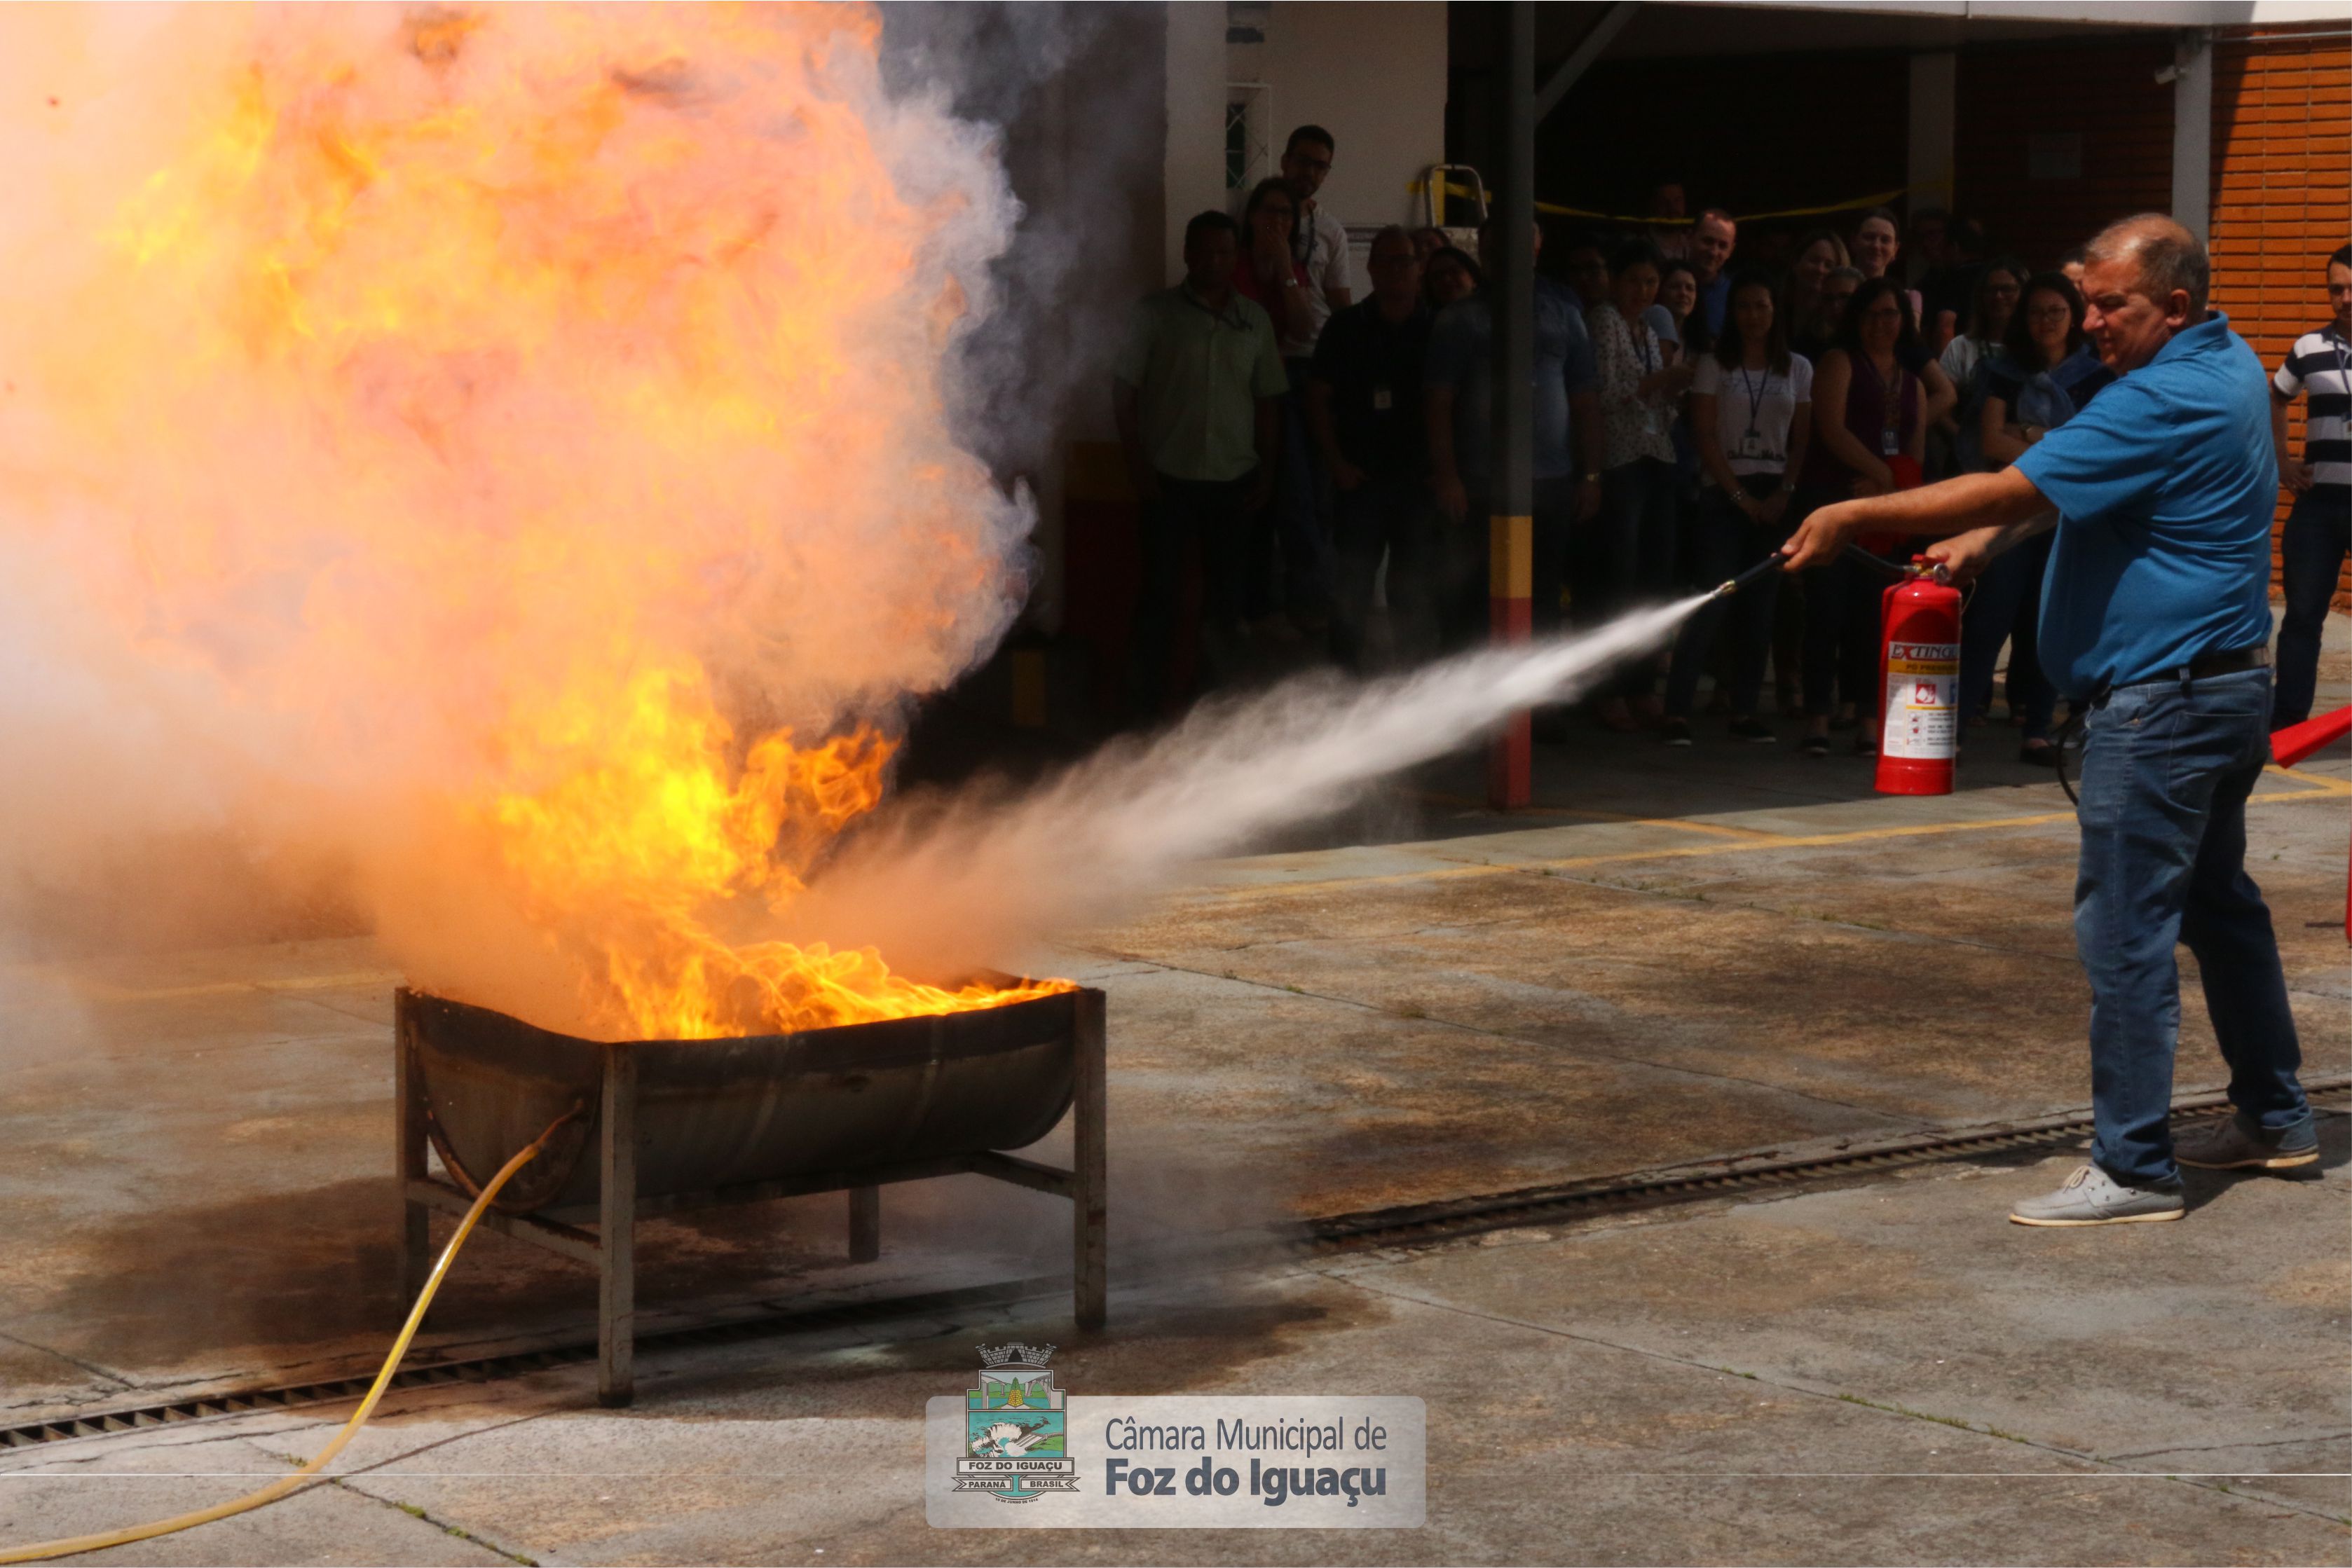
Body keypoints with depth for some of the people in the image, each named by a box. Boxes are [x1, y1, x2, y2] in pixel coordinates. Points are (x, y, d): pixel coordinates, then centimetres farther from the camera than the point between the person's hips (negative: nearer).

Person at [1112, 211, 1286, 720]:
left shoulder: (1255, 320, 9)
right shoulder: (1155, 313, 0)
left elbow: (1268, 401, 12)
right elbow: (1123, 390, -2)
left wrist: (1267, 470, 6)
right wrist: (1136, 464, -7)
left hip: (1234, 480, 3)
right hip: (1169, 478, -3)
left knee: (1225, 592, 9)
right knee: (1159, 591, -1)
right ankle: (1145, 705, 5)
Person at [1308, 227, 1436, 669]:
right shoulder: (1346, 327, 5)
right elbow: (1318, 398, 6)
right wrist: (1337, 463, -2)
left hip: (1420, 479, 0)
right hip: (1360, 478, 0)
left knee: (1416, 587, 3)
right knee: (1353, 581, 0)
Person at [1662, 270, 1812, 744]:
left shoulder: (1797, 370, 11)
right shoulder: (1714, 366, 4)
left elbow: (1802, 440, 9)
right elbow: (1705, 436, -2)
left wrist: (1784, 493, -5)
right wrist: (1739, 494, -8)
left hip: (1776, 497, 3)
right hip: (1724, 493, -3)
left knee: (1759, 607, 2)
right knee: (1713, 601, -12)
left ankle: (1745, 710, 7)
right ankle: (1678, 710, -12)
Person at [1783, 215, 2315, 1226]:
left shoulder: (2166, 402, -22)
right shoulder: (2227, 364, 11)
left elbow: (2009, 490, -23)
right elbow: (2061, 486, 17)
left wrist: (1856, 516, -15)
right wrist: (1988, 538, 5)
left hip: (2161, 700, -11)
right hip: (2230, 683, 11)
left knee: (2126, 929, -8)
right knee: (2220, 903, 20)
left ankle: (2134, 1168, -5)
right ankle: (2274, 1118, 32)